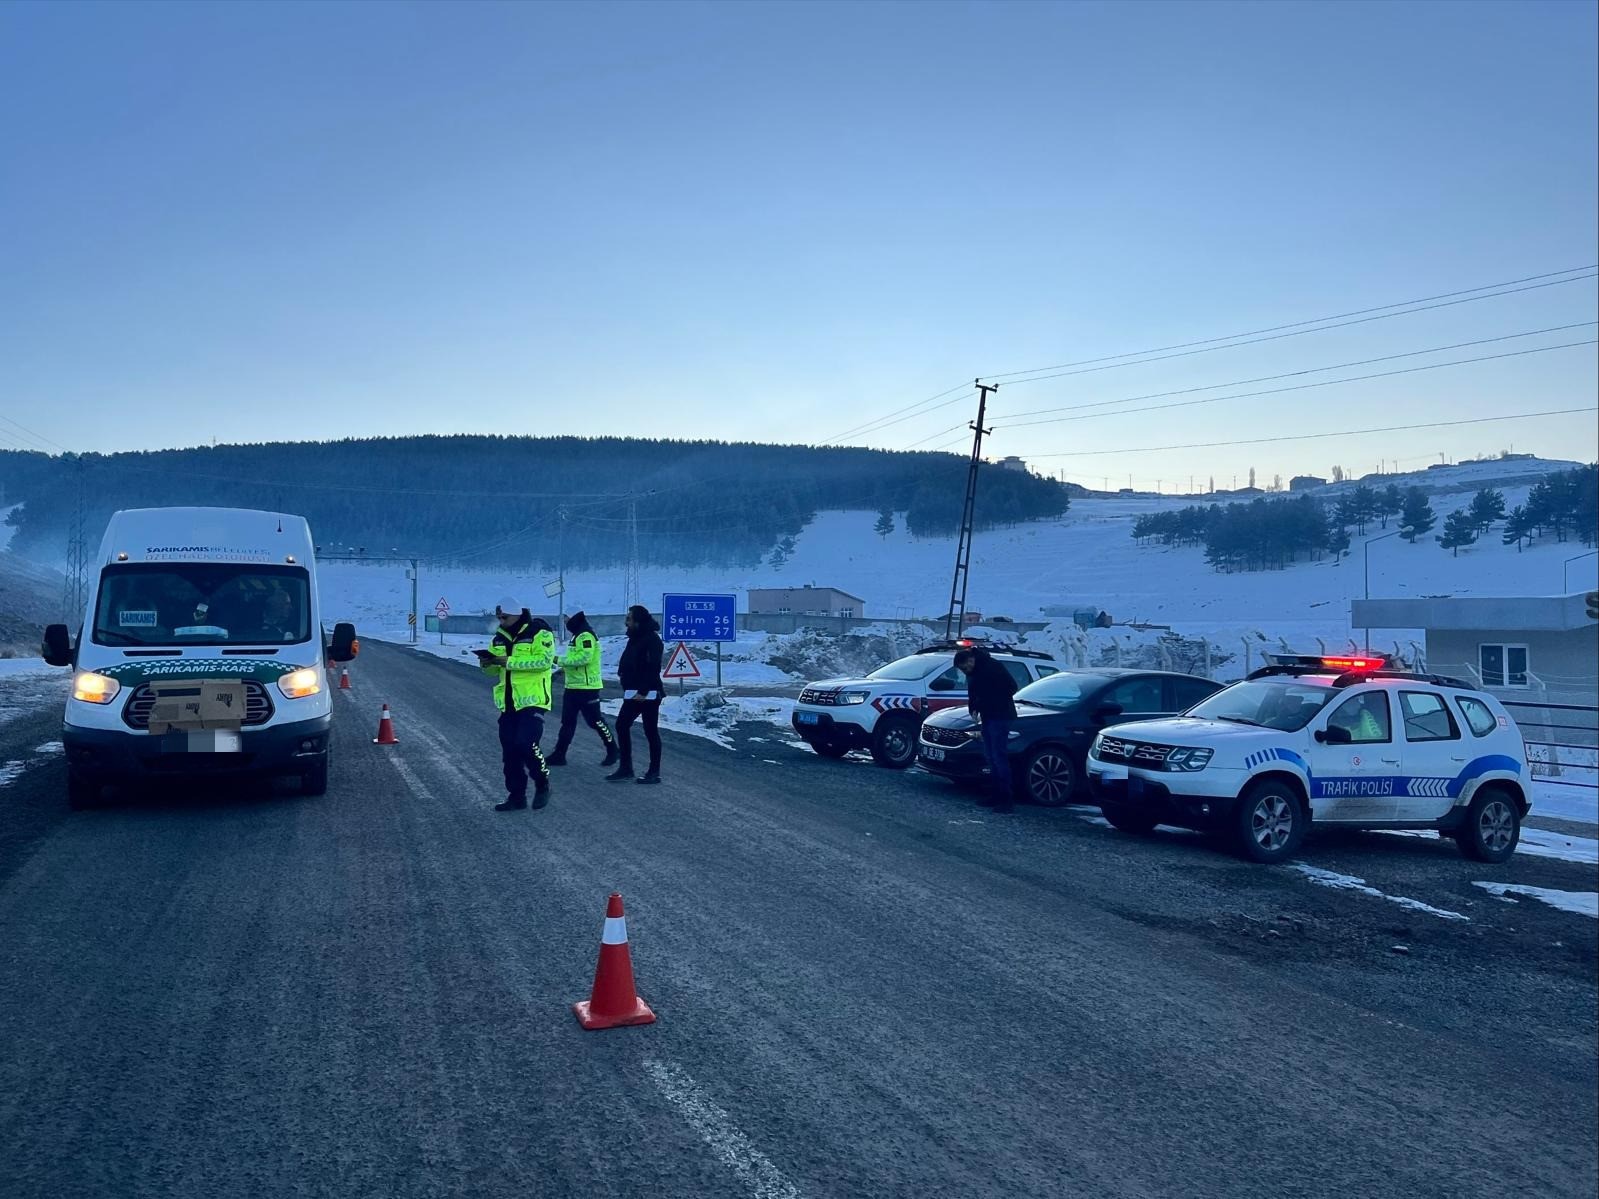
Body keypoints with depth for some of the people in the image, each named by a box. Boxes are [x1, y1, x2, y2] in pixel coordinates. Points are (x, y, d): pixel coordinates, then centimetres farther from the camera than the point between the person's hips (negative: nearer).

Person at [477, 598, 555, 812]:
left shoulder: (539, 633, -8)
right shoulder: (499, 637, 14)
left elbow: (544, 660, -22)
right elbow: (494, 671, 18)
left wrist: (509, 661, -23)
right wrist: (487, 664, -7)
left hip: (532, 700, -7)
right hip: (508, 703, 7)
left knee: (526, 744, -16)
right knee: (510, 751, 7)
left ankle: (542, 785, 6)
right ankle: (516, 796, 17)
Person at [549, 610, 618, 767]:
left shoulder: (585, 635, -16)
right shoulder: (578, 635, 16)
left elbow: (584, 657, -27)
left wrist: (560, 660, -20)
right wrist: (565, 667, 10)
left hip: (587, 687, -10)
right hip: (573, 686, 10)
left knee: (596, 720, -2)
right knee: (567, 722, 10)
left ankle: (612, 751, 10)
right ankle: (559, 755, 13)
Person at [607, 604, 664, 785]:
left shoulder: (652, 639, -15)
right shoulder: (635, 639, 14)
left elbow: (653, 668, -22)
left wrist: (643, 691, -24)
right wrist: (627, 688, 9)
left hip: (648, 694, -10)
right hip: (633, 694, 10)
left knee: (651, 731, -2)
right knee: (621, 725, 10)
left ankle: (654, 772, 6)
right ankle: (625, 768, 18)